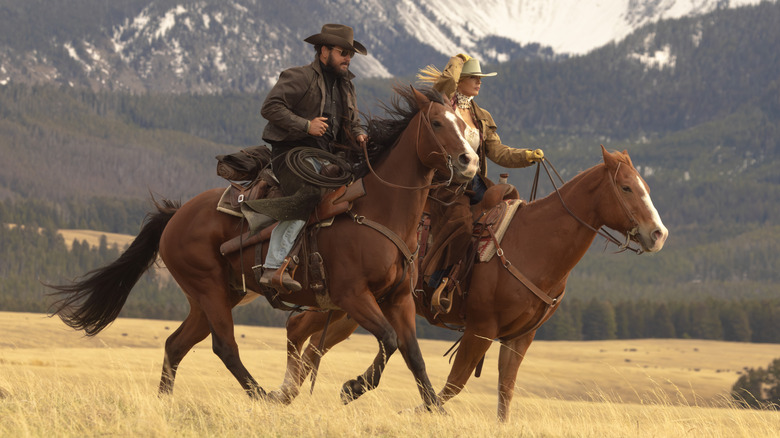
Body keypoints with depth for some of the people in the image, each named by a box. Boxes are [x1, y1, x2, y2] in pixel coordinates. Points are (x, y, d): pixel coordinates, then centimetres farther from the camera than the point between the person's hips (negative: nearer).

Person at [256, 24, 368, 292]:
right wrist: (306, 125, -19)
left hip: (326, 157, 9)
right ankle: (273, 266, -35)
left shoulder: (346, 86, 23)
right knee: (309, 194, -33)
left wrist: (359, 136, 6)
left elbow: (351, 124, 31)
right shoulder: (299, 77, -3)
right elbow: (270, 107, -12)